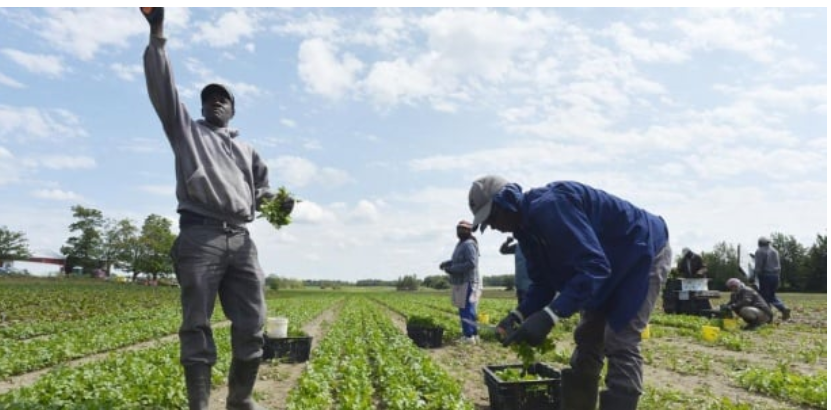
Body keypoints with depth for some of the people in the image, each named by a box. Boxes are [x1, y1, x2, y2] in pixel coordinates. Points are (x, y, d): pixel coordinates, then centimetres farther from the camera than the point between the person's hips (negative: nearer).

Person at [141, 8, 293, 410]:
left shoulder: (246, 150, 28)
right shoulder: (186, 130, 19)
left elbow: (261, 191, 26)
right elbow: (162, 88, 8)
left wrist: (278, 203, 2)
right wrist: (157, 32, 1)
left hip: (240, 240, 4)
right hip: (199, 237, -3)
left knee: (251, 324, 1)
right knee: (197, 325, -3)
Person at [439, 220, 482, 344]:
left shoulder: (469, 245, -14)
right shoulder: (461, 244, 17)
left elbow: (471, 263, -24)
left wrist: (452, 269, -21)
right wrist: (446, 263, 6)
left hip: (467, 284, -10)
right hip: (461, 283, 10)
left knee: (466, 311, -9)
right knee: (465, 311, 14)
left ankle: (469, 336, -5)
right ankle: (473, 334, 21)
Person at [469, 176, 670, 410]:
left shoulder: (548, 207, -33)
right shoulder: (527, 225, -1)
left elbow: (593, 267, -38)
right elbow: (543, 282, 2)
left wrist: (549, 316, -43)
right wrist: (518, 316, -14)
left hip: (643, 252, -9)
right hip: (610, 265, 9)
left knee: (620, 345, -13)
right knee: (587, 340, 10)